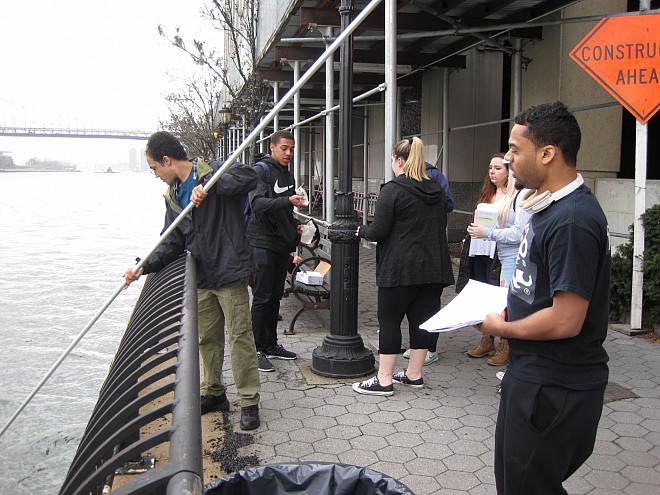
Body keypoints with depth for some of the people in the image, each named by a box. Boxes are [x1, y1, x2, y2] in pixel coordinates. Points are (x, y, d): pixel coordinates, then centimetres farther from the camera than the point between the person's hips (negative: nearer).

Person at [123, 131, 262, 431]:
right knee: (207, 338, 15)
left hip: (229, 273, -7)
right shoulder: (172, 197, 13)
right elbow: (172, 244, 13)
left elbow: (248, 176, -28)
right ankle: (214, 394, 31)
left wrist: (209, 187, -34)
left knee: (240, 336, -3)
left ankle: (249, 402, 7)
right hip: (201, 277, 8)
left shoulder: (215, 172, -8)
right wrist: (144, 267, 0)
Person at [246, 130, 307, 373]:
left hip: (282, 244, 8)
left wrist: (295, 225, 10)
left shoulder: (288, 175, 16)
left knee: (275, 297, 14)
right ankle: (257, 349, 5)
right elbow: (257, 203, -25)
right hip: (262, 243, -8)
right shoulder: (261, 171, -9)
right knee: (262, 298, -4)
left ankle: (271, 345, 24)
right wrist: (288, 200, -36)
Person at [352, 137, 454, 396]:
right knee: (421, 318, 12)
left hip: (400, 268, -6)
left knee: (389, 320, 2)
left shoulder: (392, 190, -11)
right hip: (433, 266, 7)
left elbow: (378, 231, -12)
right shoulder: (437, 190, 10)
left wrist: (362, 231, 8)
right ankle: (414, 374, 23)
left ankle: (384, 380, 6)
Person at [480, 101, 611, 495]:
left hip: (555, 388, -10)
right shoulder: (549, 205, 8)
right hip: (532, 373, 10)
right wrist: (508, 307, 5)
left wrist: (501, 328, -13)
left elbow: (565, 321, -28)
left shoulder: (572, 220, -26)